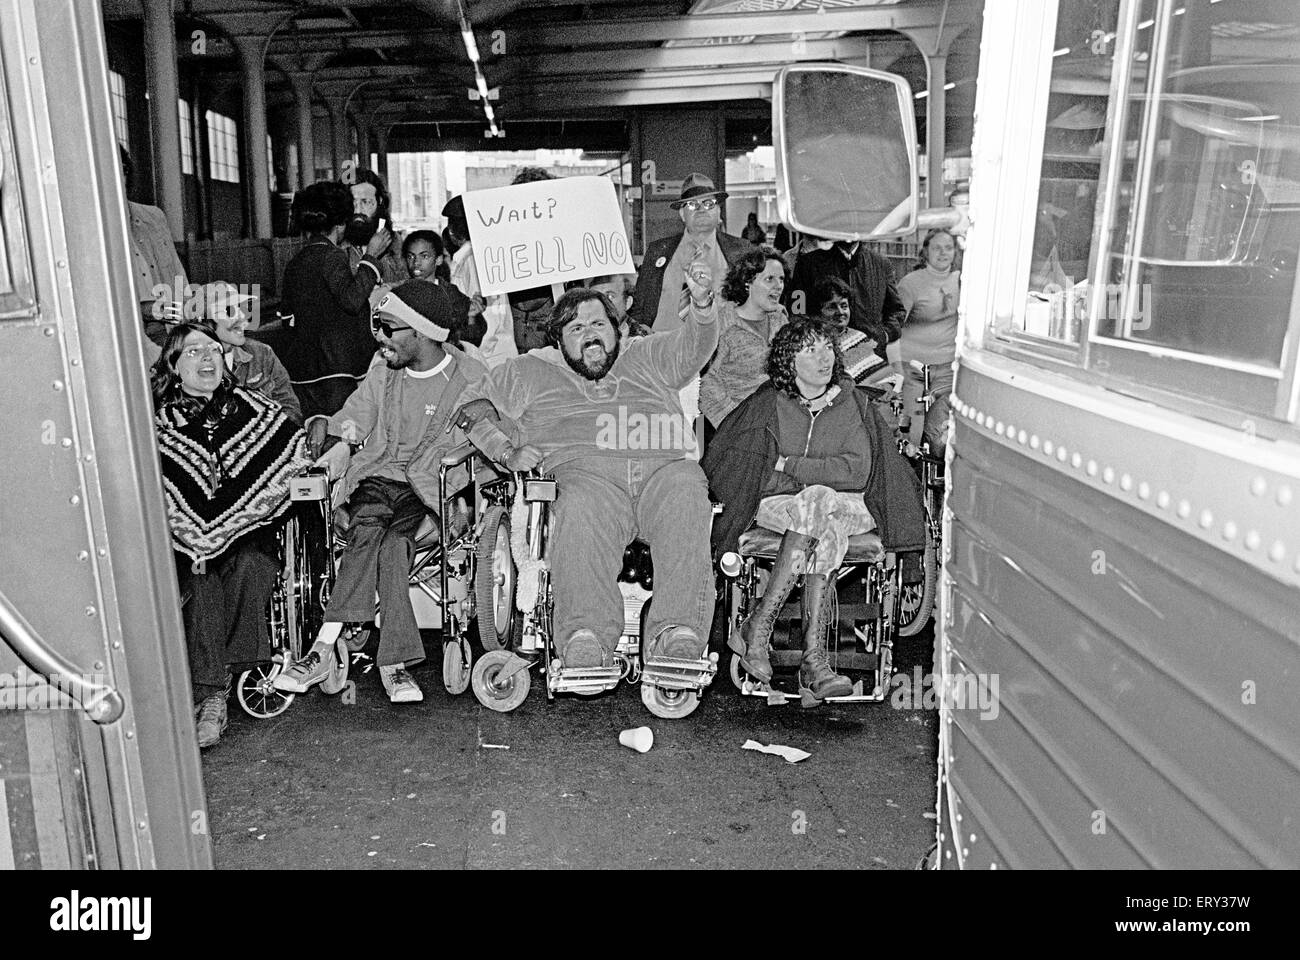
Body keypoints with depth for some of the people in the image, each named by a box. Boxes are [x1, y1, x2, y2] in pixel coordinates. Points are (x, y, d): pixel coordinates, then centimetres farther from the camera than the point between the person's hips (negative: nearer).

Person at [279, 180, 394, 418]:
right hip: (335, 370, -8)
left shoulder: (294, 263, 15)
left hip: (302, 372, 8)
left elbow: (287, 317, 21)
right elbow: (352, 299, -23)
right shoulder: (332, 256, -9)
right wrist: (371, 256, -15)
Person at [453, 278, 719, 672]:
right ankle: (585, 637, -48)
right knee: (582, 512, -36)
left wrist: (702, 302, -4)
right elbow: (472, 403, 27)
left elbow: (694, 346, 17)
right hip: (585, 470, -1)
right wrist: (507, 451, 10)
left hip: (664, 466, 1)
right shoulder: (530, 372, 30)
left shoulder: (647, 357, 32)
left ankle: (679, 635, -42)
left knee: (685, 495, -34)